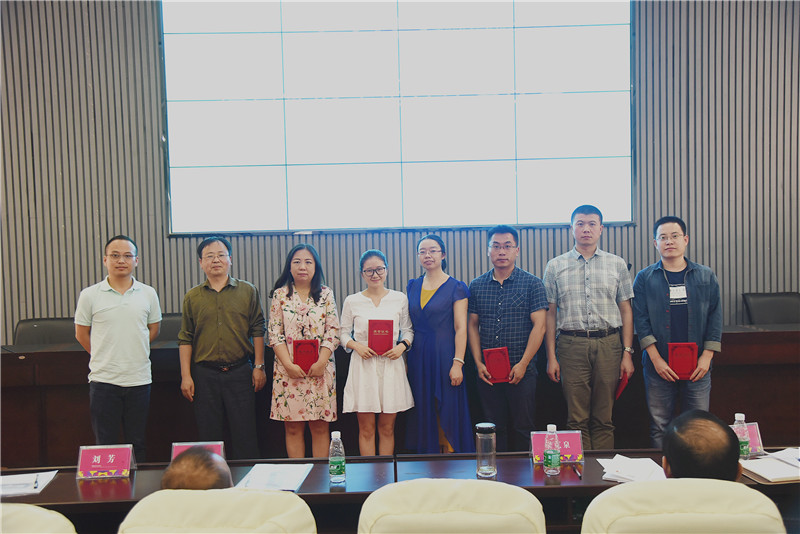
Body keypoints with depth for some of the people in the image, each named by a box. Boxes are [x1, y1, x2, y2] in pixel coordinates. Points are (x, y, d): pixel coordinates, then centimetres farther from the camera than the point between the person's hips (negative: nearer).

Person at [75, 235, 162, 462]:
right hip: (103, 380, -1)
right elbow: (81, 334, 8)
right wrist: (105, 356, 9)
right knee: (105, 445, 6)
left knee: (138, 445, 10)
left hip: (138, 379, 2)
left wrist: (134, 350, 10)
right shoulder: (89, 295, -1)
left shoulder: (148, 294, 4)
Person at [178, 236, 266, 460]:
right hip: (204, 375, 1)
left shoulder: (248, 291, 4)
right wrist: (186, 376, 2)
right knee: (209, 434, 9)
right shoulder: (192, 297, 6)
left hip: (240, 373, -1)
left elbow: (257, 331, 4)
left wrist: (259, 366, 0)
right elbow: (185, 339, 7)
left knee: (244, 434, 4)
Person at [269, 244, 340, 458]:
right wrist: (288, 364, -10)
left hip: (320, 368, 0)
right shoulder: (280, 295, 5)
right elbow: (275, 334, 1)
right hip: (289, 370, 0)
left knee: (320, 427, 3)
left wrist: (321, 362, -11)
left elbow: (333, 332, 1)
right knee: (293, 428, 3)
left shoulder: (326, 294, 6)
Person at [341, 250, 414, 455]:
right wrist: (356, 346, -11)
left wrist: (403, 345, -9)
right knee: (366, 429, 2)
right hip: (363, 366, -1)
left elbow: (408, 330, 10)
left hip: (391, 366, 1)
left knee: (387, 428, 8)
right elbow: (344, 333, 7)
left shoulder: (400, 299, 7)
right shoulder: (352, 301, 4)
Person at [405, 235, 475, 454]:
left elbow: (461, 328, -8)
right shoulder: (412, 286, 10)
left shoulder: (455, 287, -4)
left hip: (444, 356, -4)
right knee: (424, 413, 9)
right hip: (418, 357, 5)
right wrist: (403, 358, 8)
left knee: (448, 411, 0)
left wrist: (458, 363, -16)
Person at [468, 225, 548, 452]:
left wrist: (523, 364, -12)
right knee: (494, 428, 10)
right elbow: (473, 326, 9)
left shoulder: (532, 284, -1)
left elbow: (539, 326, -6)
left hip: (522, 371, -2)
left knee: (523, 427, 5)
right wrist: (478, 363, -1)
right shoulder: (477, 286, 8)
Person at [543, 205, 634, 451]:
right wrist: (551, 356, 0)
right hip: (571, 345, -1)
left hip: (608, 344, 1)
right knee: (577, 419, 3)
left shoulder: (617, 265, 9)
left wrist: (627, 353, 2)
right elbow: (550, 313, 6)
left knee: (604, 419, 7)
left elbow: (626, 310, 9)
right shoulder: (555, 267, 7)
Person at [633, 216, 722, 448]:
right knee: (659, 427, 5)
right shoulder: (645, 278, 4)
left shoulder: (706, 276, 9)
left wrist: (706, 357, -2)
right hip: (659, 366, -1)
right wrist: (656, 359, -9)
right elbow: (641, 319, -1)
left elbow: (715, 317, 7)